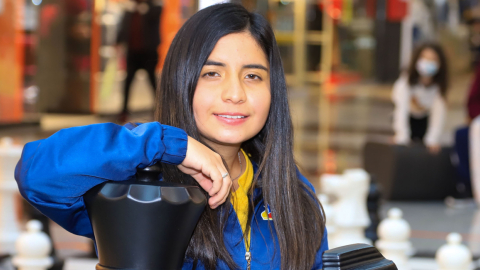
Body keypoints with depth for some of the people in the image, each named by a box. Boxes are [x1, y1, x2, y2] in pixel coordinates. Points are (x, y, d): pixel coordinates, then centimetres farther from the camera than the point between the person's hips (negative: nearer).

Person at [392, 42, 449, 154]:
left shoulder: (439, 85, -24)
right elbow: (402, 108, -39)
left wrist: (433, 139, -37)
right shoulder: (406, 81, -32)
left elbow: (439, 111, -28)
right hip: (408, 118, -2)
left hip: (425, 119, 2)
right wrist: (402, 136, -48)